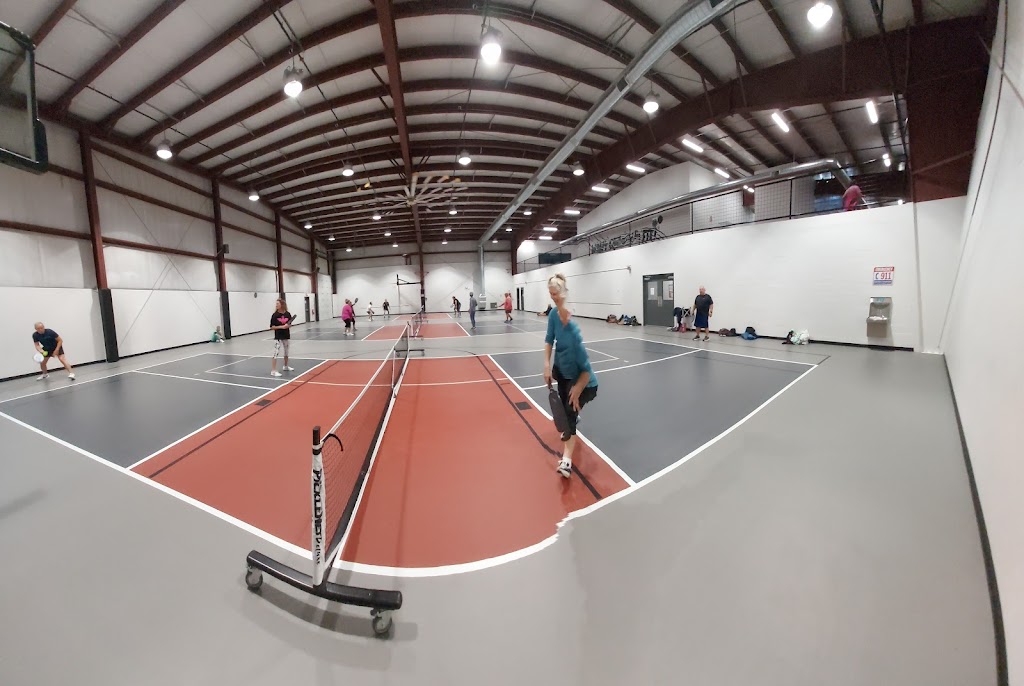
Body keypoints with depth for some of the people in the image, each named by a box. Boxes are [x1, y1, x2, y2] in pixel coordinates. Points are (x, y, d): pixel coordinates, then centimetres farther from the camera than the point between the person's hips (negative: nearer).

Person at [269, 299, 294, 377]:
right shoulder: (275, 315, -9)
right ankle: (273, 371, -5)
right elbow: (272, 327, -10)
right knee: (276, 353, -8)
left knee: (286, 352, 19)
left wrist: (288, 326, -14)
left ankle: (285, 366, 40)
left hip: (286, 336, 4)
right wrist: (282, 327, -20)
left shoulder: (288, 314, -1)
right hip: (278, 337, -4)